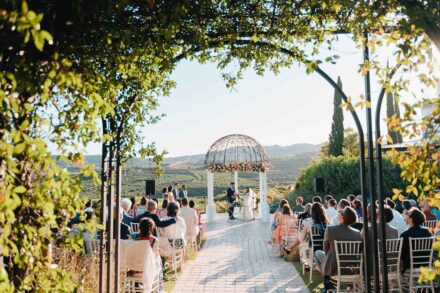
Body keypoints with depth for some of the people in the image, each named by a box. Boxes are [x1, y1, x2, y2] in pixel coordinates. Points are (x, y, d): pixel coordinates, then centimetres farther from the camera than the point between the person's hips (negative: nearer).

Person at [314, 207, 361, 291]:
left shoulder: (330, 229, -19)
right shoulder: (357, 233, -12)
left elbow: (326, 249, -4)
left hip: (332, 269, -3)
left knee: (318, 253, 25)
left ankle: (327, 280, 23)